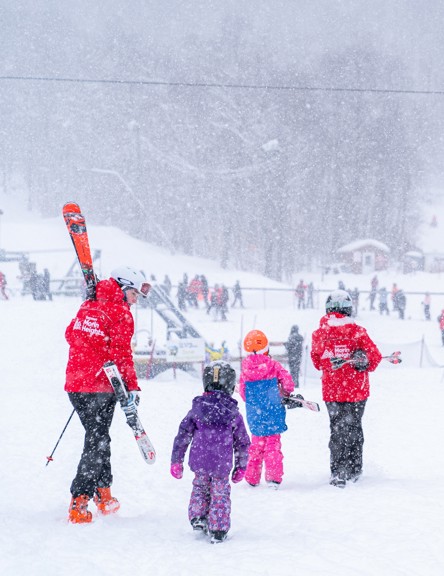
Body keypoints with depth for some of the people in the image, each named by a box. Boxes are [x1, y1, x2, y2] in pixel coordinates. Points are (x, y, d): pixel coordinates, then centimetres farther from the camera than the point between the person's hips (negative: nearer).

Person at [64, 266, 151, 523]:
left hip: (75, 384, 7)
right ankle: (79, 503, -6)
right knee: (96, 444, -2)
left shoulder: (88, 306, 11)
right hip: (101, 386, -7)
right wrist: (132, 388, -9)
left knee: (99, 437, 19)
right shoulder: (120, 313, -10)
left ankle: (104, 495, 25)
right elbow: (121, 354, -14)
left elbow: (71, 334, 22)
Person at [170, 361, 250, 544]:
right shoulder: (234, 413, 1)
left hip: (199, 460, 1)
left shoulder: (197, 408, 2)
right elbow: (242, 443, 7)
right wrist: (240, 467, 19)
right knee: (220, 494, 9)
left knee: (200, 487, 24)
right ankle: (218, 531, 8)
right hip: (222, 464, -1)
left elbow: (183, 435, 2)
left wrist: (176, 461, 9)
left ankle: (197, 518, 14)